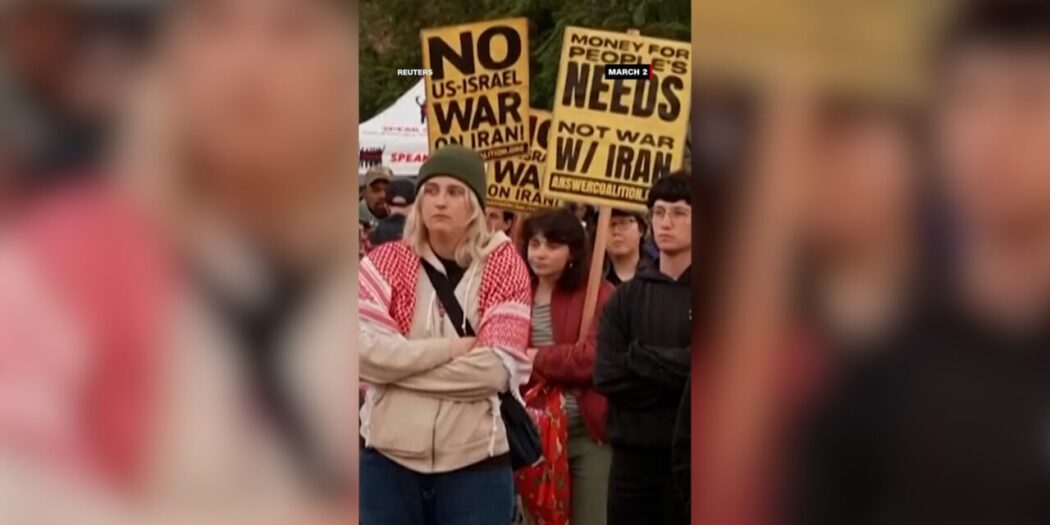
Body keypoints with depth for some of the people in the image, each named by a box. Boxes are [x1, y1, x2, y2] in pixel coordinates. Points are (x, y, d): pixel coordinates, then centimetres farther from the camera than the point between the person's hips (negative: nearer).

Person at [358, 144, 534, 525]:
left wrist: (397, 365, -12)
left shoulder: (503, 266, 0)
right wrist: (449, 348, -15)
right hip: (389, 458, 1)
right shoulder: (386, 261, 3)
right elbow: (364, 349, -11)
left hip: (475, 461, -1)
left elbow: (499, 366, -12)